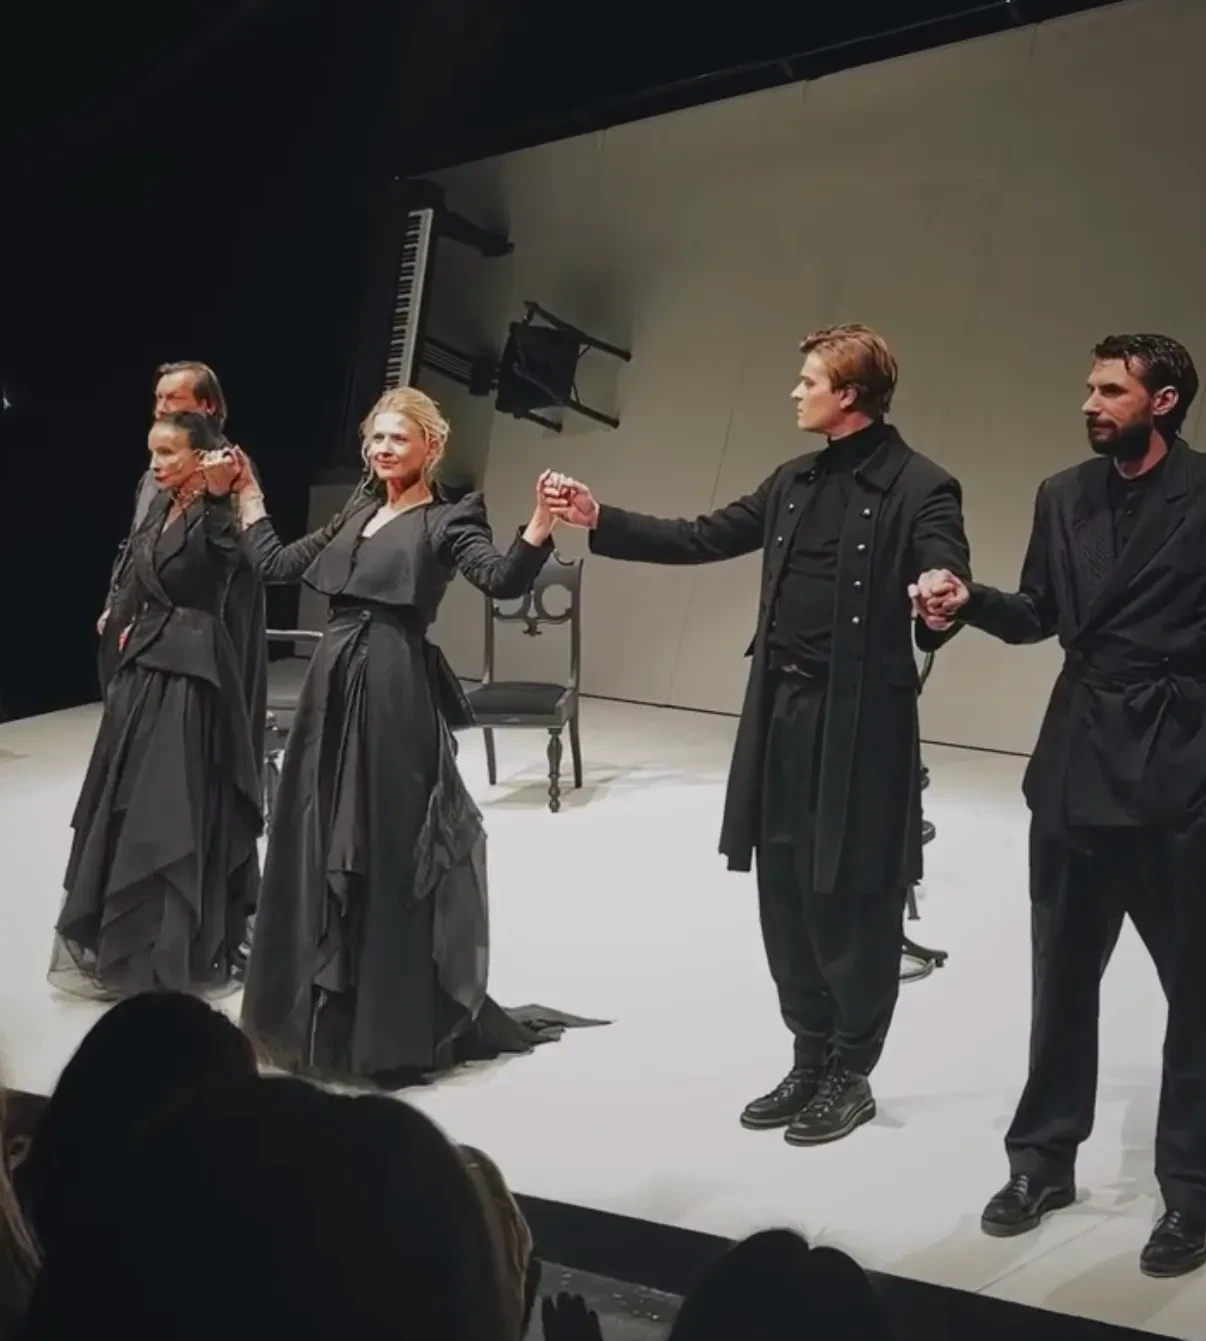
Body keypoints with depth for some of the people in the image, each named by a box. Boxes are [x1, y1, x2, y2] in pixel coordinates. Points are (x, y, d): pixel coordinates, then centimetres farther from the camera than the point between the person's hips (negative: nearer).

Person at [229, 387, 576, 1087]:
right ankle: (325, 1016, 23)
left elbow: (504, 579, -20)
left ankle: (394, 1027, 4)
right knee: (321, 849, 11)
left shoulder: (446, 521, -4)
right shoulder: (356, 514, 16)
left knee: (394, 853, -3)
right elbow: (278, 564, 23)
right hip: (334, 685, 7)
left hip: (397, 691, -7)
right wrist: (248, 495, 27)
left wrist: (542, 523, -35)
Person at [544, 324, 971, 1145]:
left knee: (850, 900, 2)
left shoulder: (921, 488, -8)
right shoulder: (795, 483, 14)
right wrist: (599, 520, 12)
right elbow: (700, 540, 18)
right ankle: (812, 1061, 25)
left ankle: (851, 1076, 16)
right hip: (783, 711, 7)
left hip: (858, 721, -7)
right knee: (788, 893, 12)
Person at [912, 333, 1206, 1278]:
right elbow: (1040, 615, 12)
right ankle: (1044, 1157, 27)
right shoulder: (1064, 496, 10)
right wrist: (969, 600, -4)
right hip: (1078, 765, 5)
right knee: (1064, 972, 14)